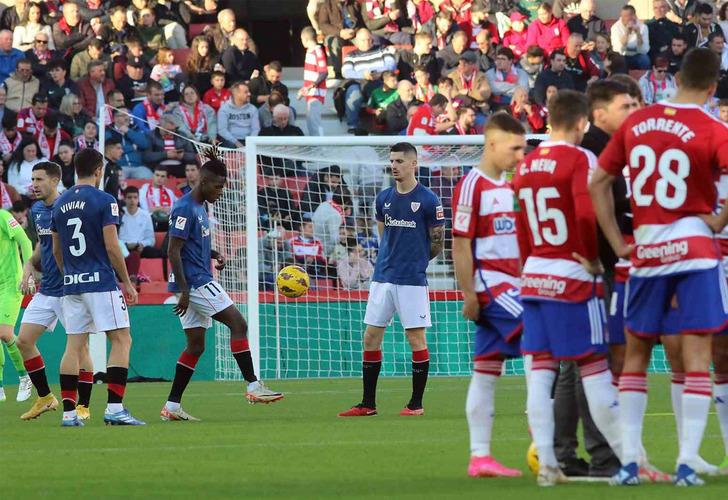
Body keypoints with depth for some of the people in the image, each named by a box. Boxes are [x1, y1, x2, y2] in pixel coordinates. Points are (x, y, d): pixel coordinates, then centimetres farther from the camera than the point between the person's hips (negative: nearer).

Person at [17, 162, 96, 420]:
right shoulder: (36, 211, 10)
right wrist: (29, 267, 8)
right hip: (46, 290, 8)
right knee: (24, 340, 4)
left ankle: (83, 406, 5)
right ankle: (45, 398, 16)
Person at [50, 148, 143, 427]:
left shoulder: (60, 204, 11)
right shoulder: (104, 201, -8)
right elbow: (112, 248, -11)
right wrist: (127, 283, -3)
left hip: (71, 285, 6)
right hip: (101, 283, -6)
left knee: (74, 346, 6)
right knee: (121, 340, -2)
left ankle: (69, 412, 2)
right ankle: (114, 408, -12)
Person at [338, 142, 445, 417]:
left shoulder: (428, 200, -6)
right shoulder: (384, 198, 9)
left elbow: (437, 243, 0)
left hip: (412, 279, -6)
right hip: (382, 277, 6)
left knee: (416, 337, -2)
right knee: (371, 336, 4)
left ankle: (416, 404, 6)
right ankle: (368, 403, 10)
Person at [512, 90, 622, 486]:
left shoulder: (526, 165, 11)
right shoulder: (580, 159, -10)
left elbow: (520, 229, 14)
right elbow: (586, 215, -23)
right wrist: (593, 259, -10)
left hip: (533, 276, 6)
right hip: (572, 276, -6)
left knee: (541, 368, 5)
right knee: (594, 367, -2)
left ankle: (546, 463, 2)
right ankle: (629, 458, 3)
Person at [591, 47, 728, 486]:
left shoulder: (636, 122, 6)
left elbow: (598, 182, 11)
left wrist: (617, 243, 12)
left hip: (645, 252, 4)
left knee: (636, 353, 14)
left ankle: (629, 461, 10)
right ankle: (687, 463, -7)